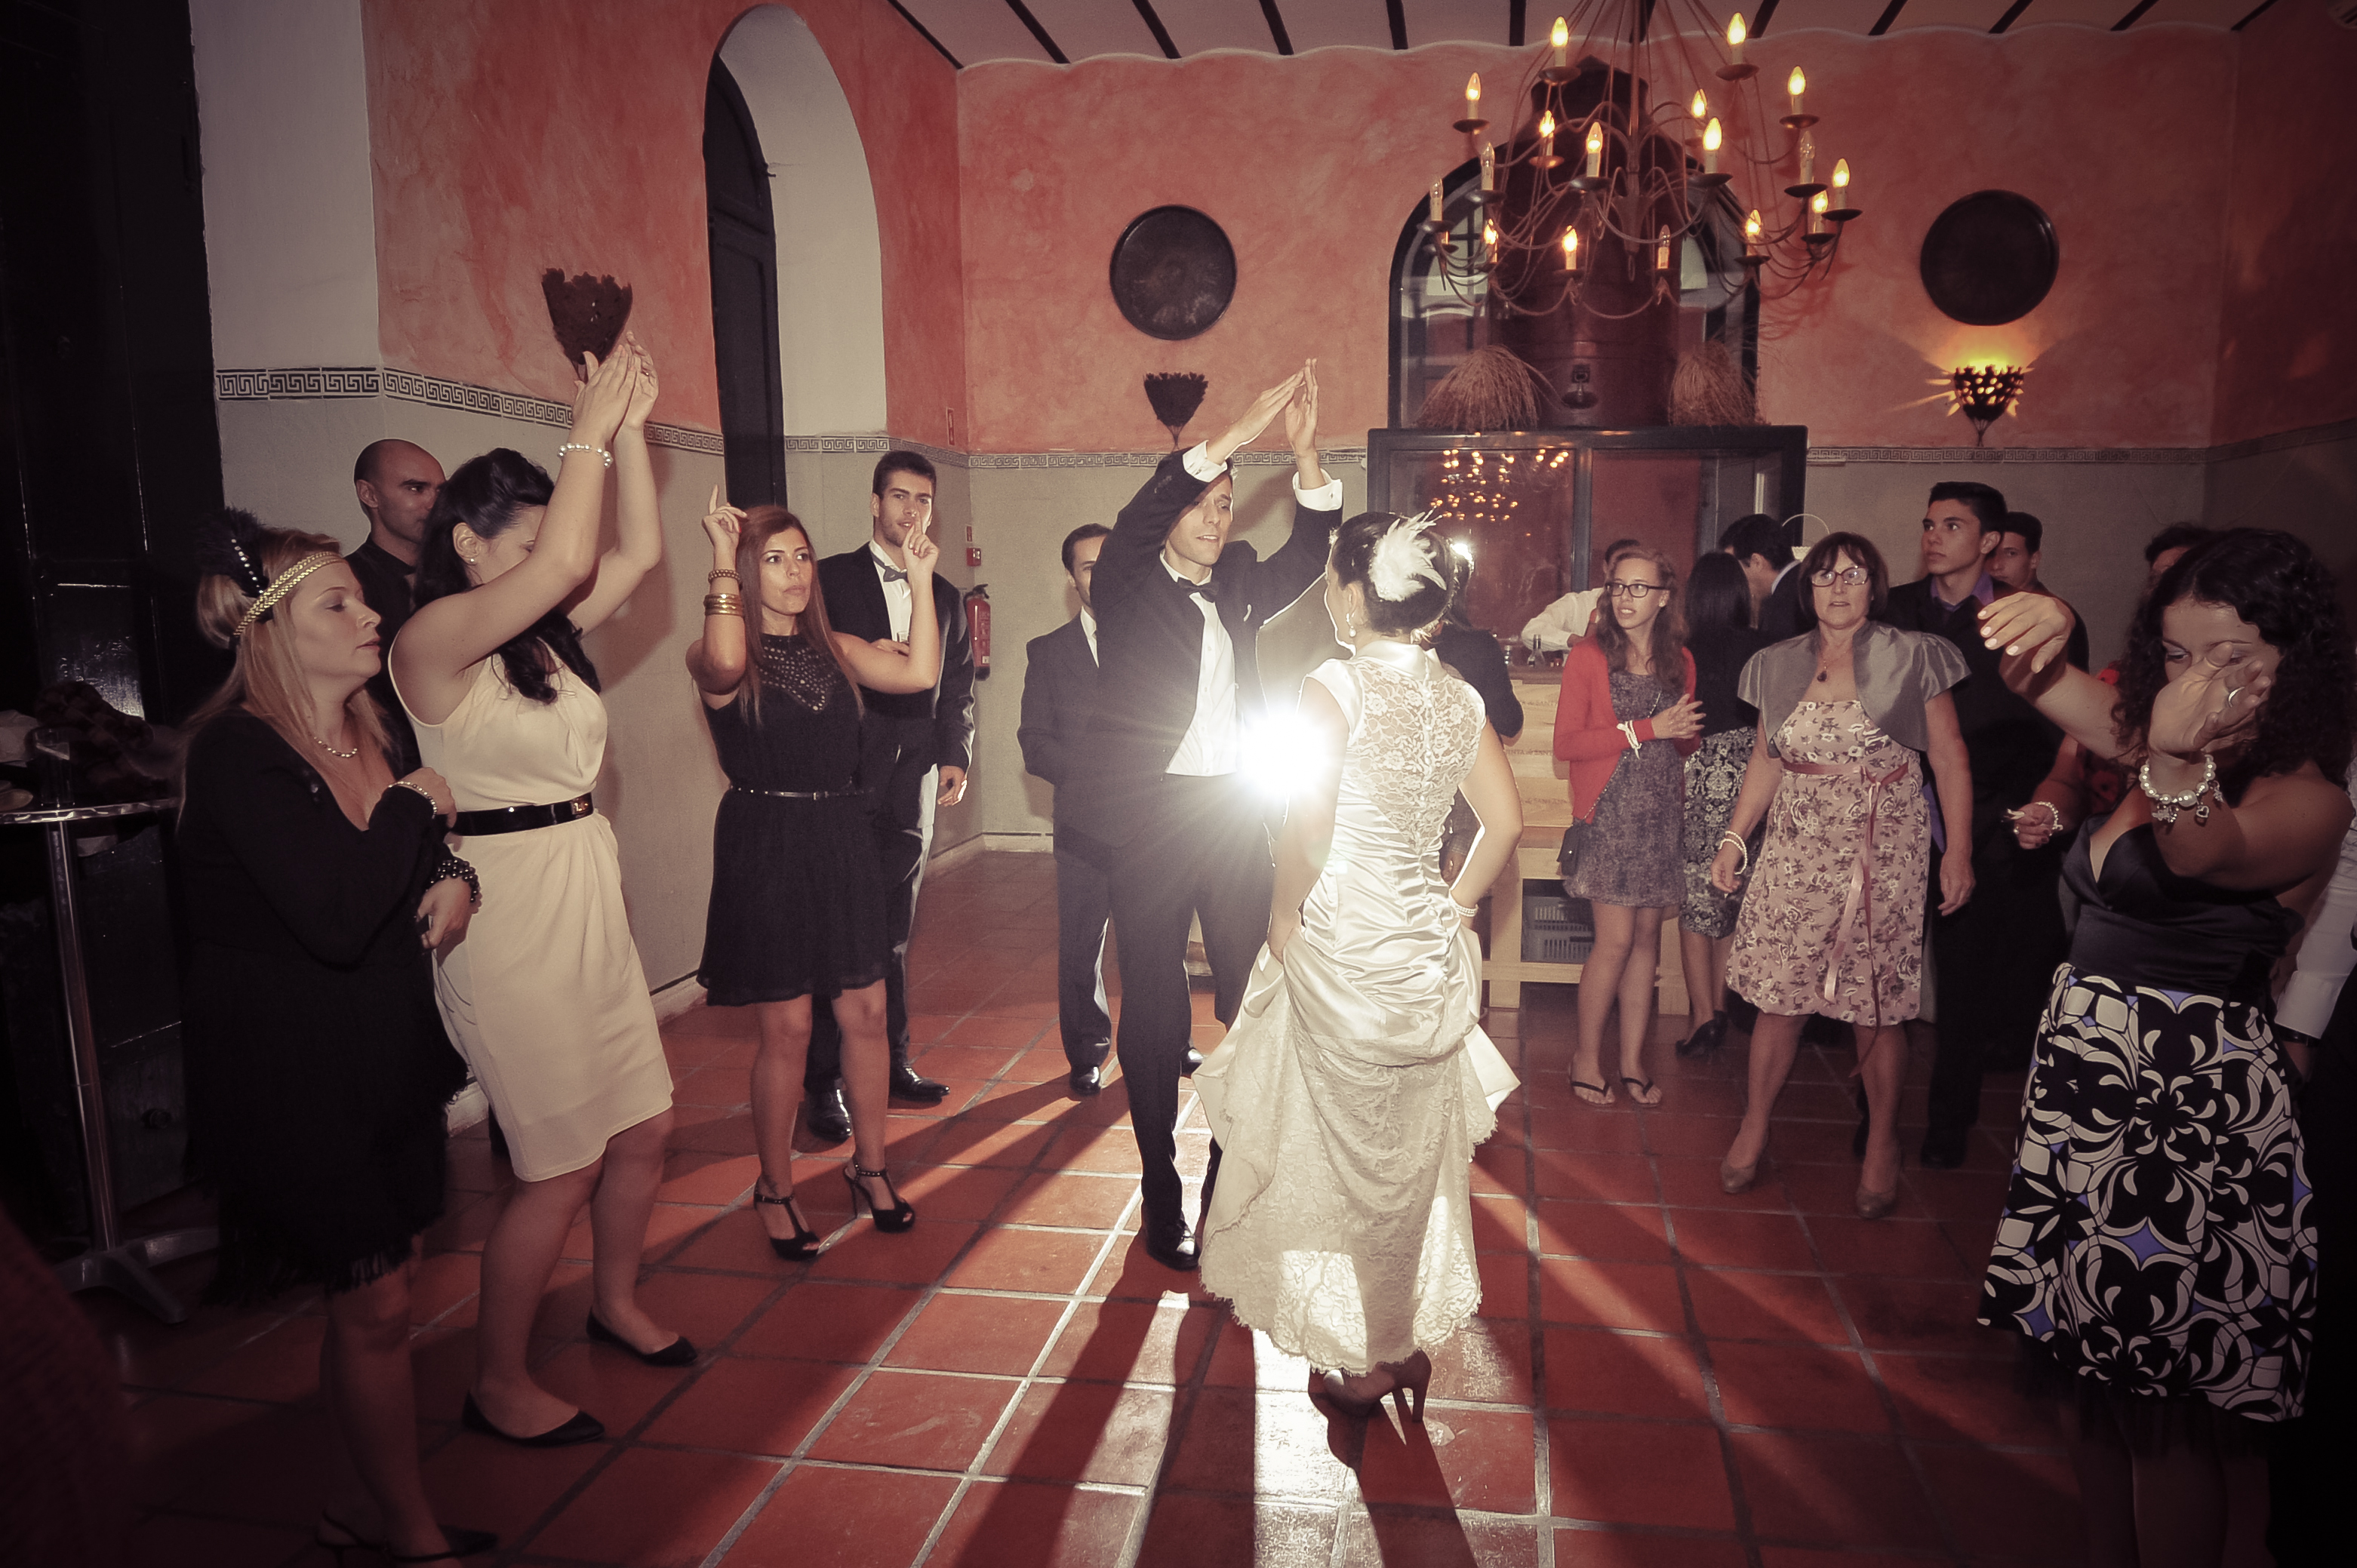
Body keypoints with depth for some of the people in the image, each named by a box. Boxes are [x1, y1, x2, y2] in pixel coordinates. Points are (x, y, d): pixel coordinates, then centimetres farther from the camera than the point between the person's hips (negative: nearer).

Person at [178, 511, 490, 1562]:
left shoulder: (369, 732, 5)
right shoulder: (238, 754, -19)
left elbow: (427, 848, 20)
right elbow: (336, 919, -30)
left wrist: (455, 876, -3)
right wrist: (413, 808, -17)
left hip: (385, 1051, 8)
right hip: (295, 1069, -7)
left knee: (377, 1282, 16)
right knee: (376, 1299, 3)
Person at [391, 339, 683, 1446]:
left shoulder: (546, 634, 9)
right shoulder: (434, 637, -14)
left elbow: (636, 553, 7)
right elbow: (565, 560, -28)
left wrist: (629, 425, 2)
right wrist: (589, 431, -16)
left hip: (589, 896, 8)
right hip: (508, 909, -8)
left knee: (645, 1125, 15)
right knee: (563, 1166, 0)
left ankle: (616, 1301, 40)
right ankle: (499, 1386, 21)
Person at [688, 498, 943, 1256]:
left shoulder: (835, 649, 9)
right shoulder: (716, 656, -6)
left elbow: (919, 672, -5)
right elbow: (724, 664, -32)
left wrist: (920, 577, -6)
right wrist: (723, 558, -27)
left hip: (842, 841, 5)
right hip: (766, 846, -5)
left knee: (865, 1014, 8)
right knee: (786, 1027, 2)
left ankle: (869, 1165, 27)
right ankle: (775, 1188, 22)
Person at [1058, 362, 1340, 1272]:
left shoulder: (1238, 586, 12)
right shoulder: (1126, 590, -1)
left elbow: (1310, 552, 3)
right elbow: (1134, 524, -18)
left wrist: (1304, 451, -11)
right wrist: (1237, 434, -23)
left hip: (1232, 814, 4)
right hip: (1149, 818, -4)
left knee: (1254, 995, 4)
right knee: (1154, 1010, 4)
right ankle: (1162, 1203, 17)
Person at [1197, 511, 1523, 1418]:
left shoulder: (1334, 687, -15)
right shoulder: (1458, 698, 3)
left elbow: (1305, 834, -21)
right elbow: (1506, 822, 6)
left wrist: (1283, 924, -7)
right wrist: (1453, 908, 13)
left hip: (1341, 950, -6)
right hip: (1428, 953, 6)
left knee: (1349, 1148, 10)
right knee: (1416, 1150, 19)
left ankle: (1365, 1361, 25)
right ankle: (1411, 1343, 35)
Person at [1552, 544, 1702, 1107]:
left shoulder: (1679, 661, 10)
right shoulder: (1588, 658, -4)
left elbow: (1686, 743, 18)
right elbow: (1566, 744, -11)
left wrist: (1685, 731, -5)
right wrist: (1646, 729, -14)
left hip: (1661, 811, 4)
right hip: (1609, 811, -4)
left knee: (1647, 937, 6)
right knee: (1616, 938, -6)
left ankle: (1632, 1059, 17)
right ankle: (1587, 1055, 11)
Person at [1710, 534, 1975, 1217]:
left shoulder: (1913, 657, 1)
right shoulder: (1780, 664, 9)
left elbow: (1949, 758, 1)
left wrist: (1959, 849, -5)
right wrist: (1734, 837, 10)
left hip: (1884, 854, -2)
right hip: (1795, 852, 2)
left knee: (1876, 1007, 2)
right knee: (1778, 995, 3)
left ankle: (1881, 1149, 20)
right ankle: (1754, 1131, 19)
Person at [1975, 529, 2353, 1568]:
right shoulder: (2162, 749, 9)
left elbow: (2206, 855, -34)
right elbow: (2034, 677, 10)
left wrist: (2180, 761, -54)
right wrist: (2044, 621, -14)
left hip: (2195, 1105, -7)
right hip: (2090, 1080, 8)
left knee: (2167, 1411, 2)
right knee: (2097, 1373, 18)